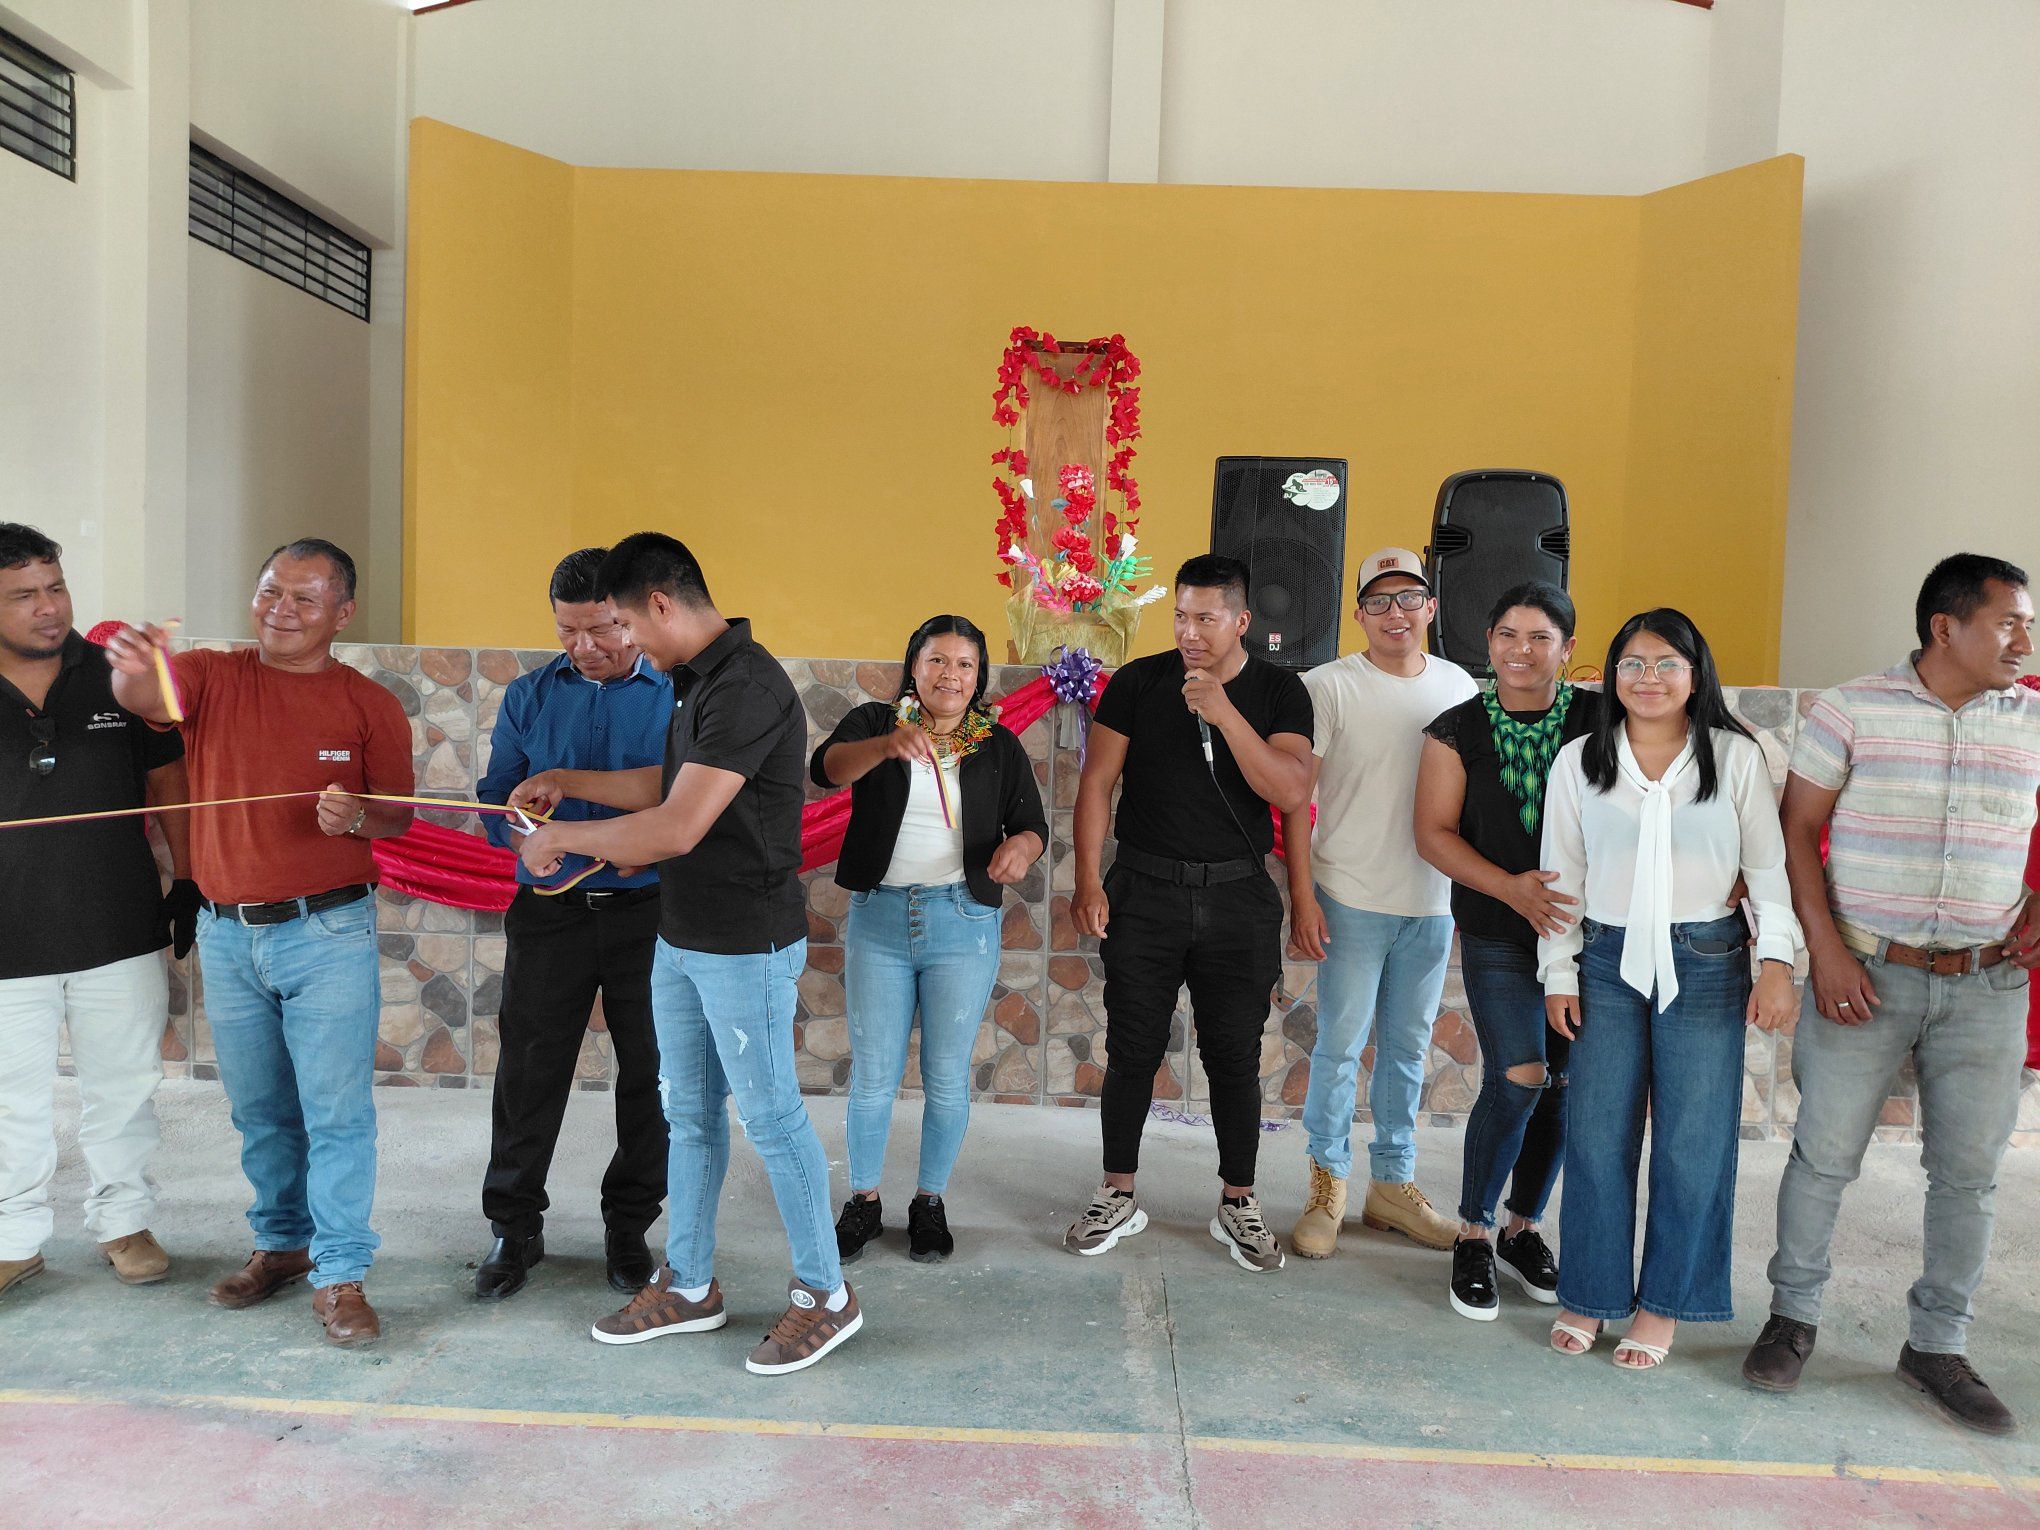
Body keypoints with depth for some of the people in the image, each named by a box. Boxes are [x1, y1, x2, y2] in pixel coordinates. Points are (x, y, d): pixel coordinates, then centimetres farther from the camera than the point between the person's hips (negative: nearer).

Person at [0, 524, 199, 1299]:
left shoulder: (118, 678, 0)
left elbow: (167, 781, 7)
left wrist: (187, 882, 3)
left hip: (120, 932, 1)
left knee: (123, 1087, 11)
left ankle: (123, 1221, 28)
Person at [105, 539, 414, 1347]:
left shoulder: (370, 705, -3)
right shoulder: (212, 677, 0)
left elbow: (399, 814, 1)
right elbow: (146, 699, -21)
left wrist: (358, 816, -22)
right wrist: (132, 668, -45)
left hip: (329, 933, -3)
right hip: (227, 934, 3)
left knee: (338, 1112, -1)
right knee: (259, 1112, 17)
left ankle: (339, 1275, 9)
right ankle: (281, 1245, 34)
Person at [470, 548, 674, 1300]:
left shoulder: (679, 697, -1)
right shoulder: (529, 696, 7)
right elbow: (496, 799, 8)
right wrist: (528, 836, -14)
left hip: (649, 913, -1)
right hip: (549, 913, 2)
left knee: (648, 1075, 9)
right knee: (530, 1074, 7)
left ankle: (630, 1225, 26)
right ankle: (514, 1226, 24)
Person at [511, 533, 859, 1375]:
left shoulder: (748, 688, -23)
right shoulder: (698, 682, 9)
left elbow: (676, 827, -27)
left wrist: (561, 837, -14)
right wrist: (565, 781, 20)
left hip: (746, 948, -9)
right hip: (681, 940, 10)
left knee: (772, 1119, 2)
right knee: (689, 1116, 17)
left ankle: (825, 1293, 19)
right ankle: (688, 1286, 32)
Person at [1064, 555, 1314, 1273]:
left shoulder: (1278, 691, 0)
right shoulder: (1138, 682, 0)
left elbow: (1292, 791, -13)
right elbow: (1097, 780, 1)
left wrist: (1223, 712, -21)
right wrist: (1088, 881, -6)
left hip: (1238, 897, 0)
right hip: (1145, 890, 0)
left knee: (1235, 1057, 8)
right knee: (1132, 1051, 7)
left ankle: (1238, 1204, 24)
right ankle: (1118, 1197, 23)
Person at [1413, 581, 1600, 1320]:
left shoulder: (1600, 720, -1)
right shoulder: (1458, 730, -1)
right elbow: (1435, 832, -4)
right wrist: (1510, 887, -17)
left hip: (1586, 926, 2)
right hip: (1498, 937, -2)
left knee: (1561, 1084, 7)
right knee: (1519, 1077, -12)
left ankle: (1523, 1227, 28)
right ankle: (1474, 1236, 8)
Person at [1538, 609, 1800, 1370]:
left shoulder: (1735, 757, 1)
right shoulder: (1579, 762, 4)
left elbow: (1768, 864, 2)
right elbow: (1562, 874, 6)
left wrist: (1777, 960, -6)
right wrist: (1558, 974, 4)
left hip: (1707, 962, -1)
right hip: (1608, 961, 1)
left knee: (1692, 1141, 4)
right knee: (1597, 1136, 4)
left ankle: (1663, 1304, 20)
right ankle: (1588, 1294, 20)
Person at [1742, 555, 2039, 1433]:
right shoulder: (1852, 710, -4)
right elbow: (1797, 830, -3)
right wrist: (1826, 950, -9)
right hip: (1865, 972, -3)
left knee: (1968, 1170, 9)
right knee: (1825, 1153, 4)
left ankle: (1936, 1348, 25)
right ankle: (1793, 1317, 24)